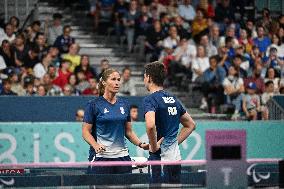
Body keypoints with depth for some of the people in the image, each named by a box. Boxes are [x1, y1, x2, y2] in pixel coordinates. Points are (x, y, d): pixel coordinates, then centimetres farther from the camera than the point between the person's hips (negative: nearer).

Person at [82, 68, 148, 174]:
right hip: (101, 157, -4)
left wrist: (140, 144, 1)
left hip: (122, 156, 4)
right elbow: (86, 132, -3)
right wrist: (96, 145, -21)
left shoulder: (124, 104, 12)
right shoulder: (94, 105, -2)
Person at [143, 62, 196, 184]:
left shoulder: (150, 99, -10)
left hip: (160, 158, -8)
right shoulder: (173, 99, 15)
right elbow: (191, 125, 24)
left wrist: (154, 146, -16)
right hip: (176, 157, 8)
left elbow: (150, 125, -29)